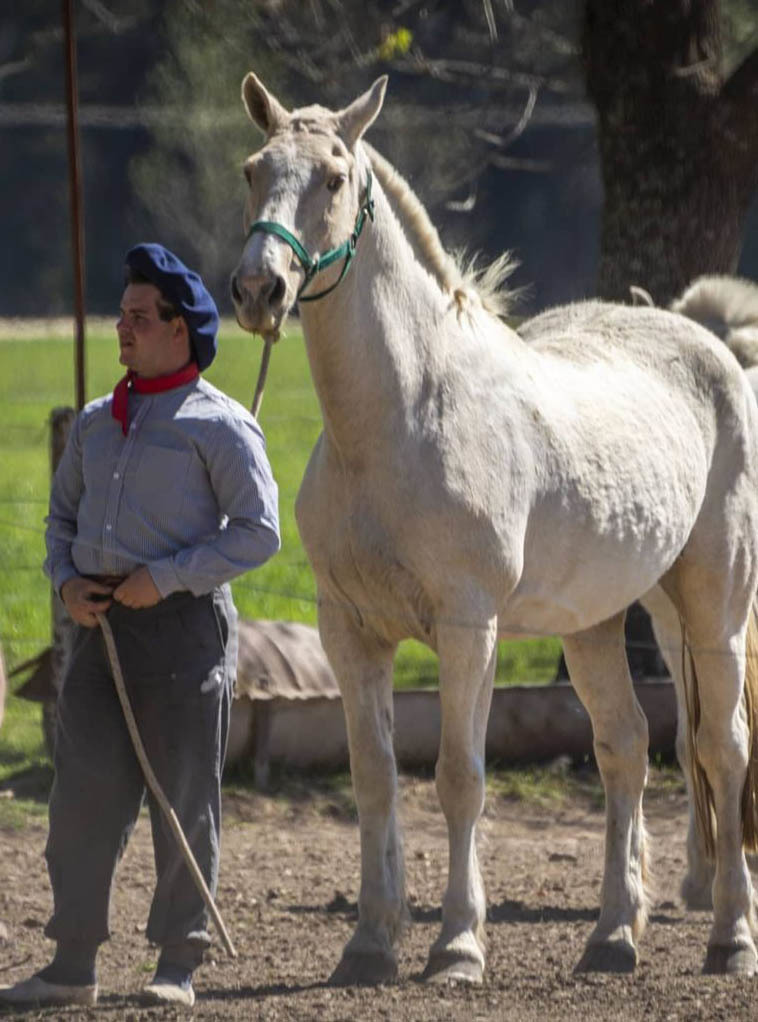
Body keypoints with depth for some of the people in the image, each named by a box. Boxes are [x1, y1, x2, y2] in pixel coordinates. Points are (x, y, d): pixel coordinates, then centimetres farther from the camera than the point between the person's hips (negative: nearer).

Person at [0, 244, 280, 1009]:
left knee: (184, 801, 0)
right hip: (101, 623, 6)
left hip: (181, 622, -6)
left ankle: (179, 966, 8)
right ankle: (72, 965, 12)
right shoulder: (96, 422, 15)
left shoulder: (218, 425, -5)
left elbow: (257, 532, -9)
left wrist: (166, 577, -16)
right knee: (83, 795, 5)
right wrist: (66, 580, 1)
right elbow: (63, 514, 22)